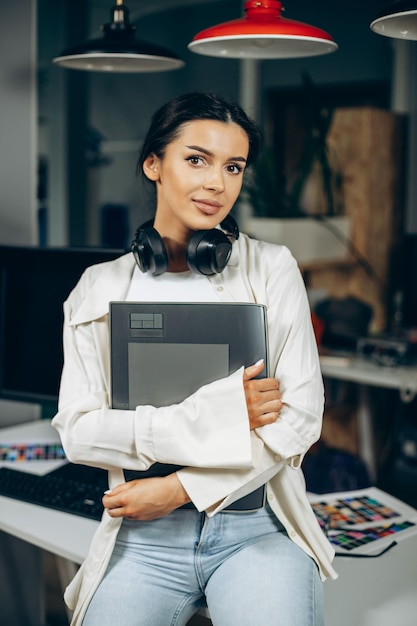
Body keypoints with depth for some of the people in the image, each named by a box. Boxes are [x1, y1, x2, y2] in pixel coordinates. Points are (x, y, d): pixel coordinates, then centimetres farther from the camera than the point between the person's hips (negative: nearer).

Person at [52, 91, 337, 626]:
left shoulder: (272, 270, 4)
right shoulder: (98, 290, 7)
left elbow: (300, 416, -2)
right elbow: (78, 431, -3)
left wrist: (181, 487, -9)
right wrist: (215, 414, -13)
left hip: (255, 527, 0)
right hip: (142, 537, 1)